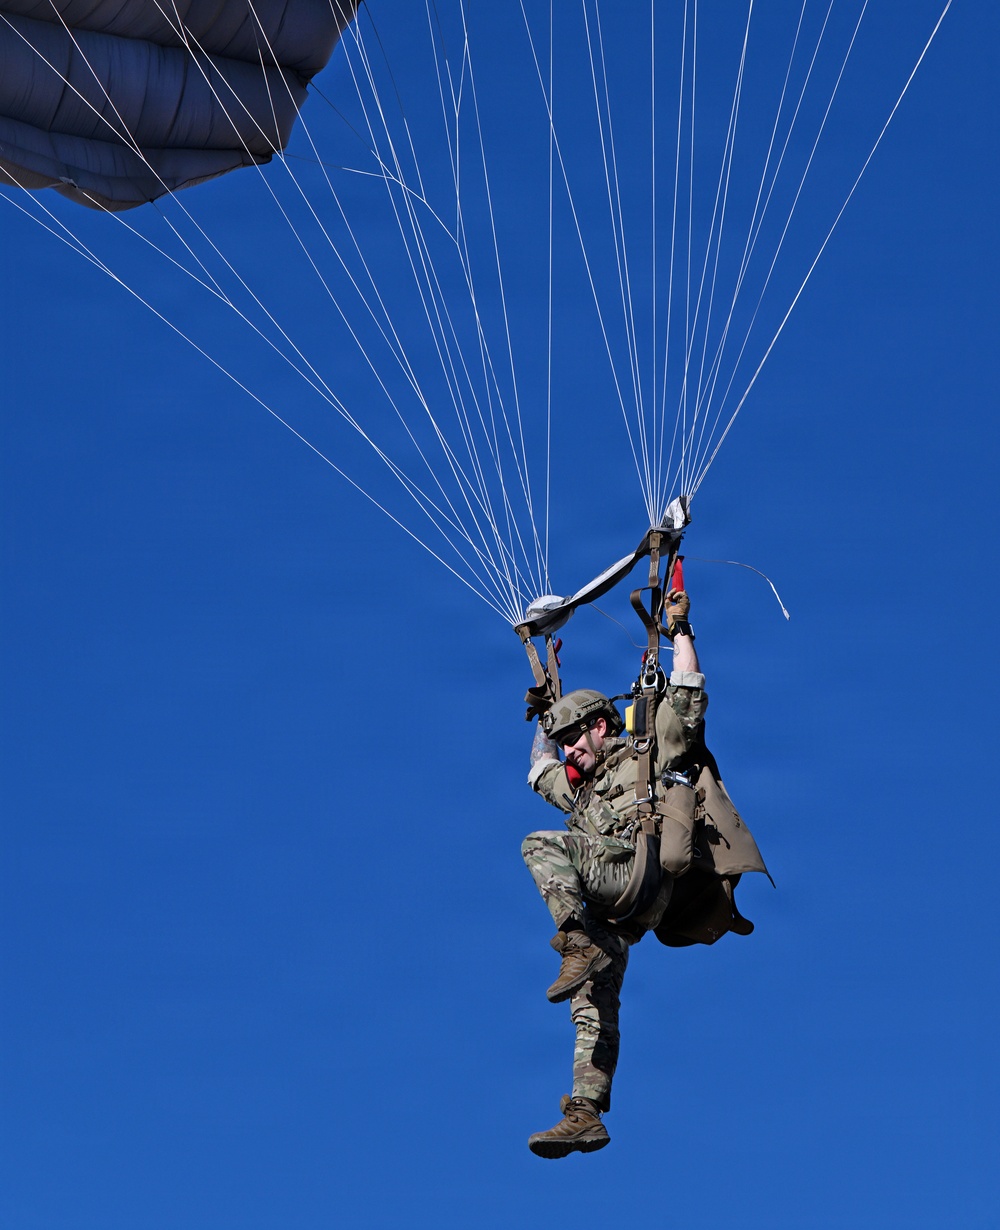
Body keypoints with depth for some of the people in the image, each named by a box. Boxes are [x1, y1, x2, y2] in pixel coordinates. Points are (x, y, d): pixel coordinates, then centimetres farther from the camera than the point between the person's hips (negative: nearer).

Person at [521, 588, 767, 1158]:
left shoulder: (655, 753, 16)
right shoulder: (586, 789, 36)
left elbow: (687, 696, 6)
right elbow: (541, 774, 52)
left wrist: (679, 628, 10)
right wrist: (547, 708, 55)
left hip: (648, 870, -7)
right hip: (616, 913, 7)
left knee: (542, 844, -23)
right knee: (593, 1005, -5)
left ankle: (578, 943, -37)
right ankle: (586, 1115, -11)